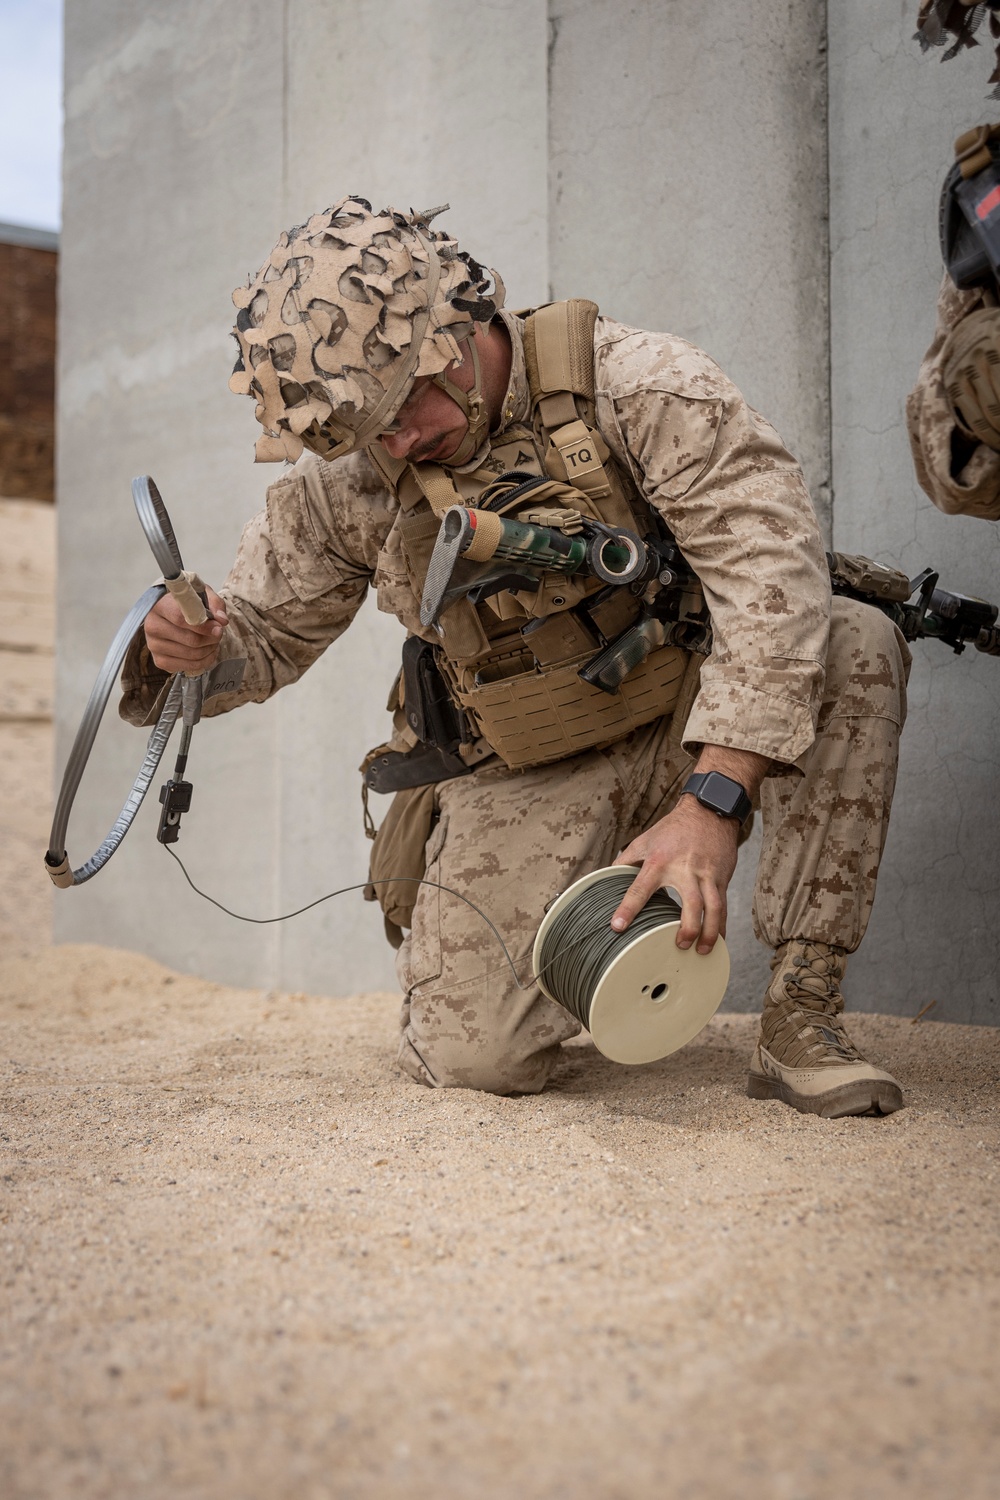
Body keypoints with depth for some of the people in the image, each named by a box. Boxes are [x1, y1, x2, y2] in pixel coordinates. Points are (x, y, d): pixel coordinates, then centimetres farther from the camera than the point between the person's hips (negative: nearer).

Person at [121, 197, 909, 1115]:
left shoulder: (638, 386, -18)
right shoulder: (341, 478, -6)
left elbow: (771, 573, -26)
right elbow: (268, 633, 7)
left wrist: (712, 803, -36)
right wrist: (195, 648, -20)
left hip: (688, 722, 0)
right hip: (526, 775, 1)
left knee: (856, 644, -31)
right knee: (476, 1058, -19)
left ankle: (799, 1021, -22)